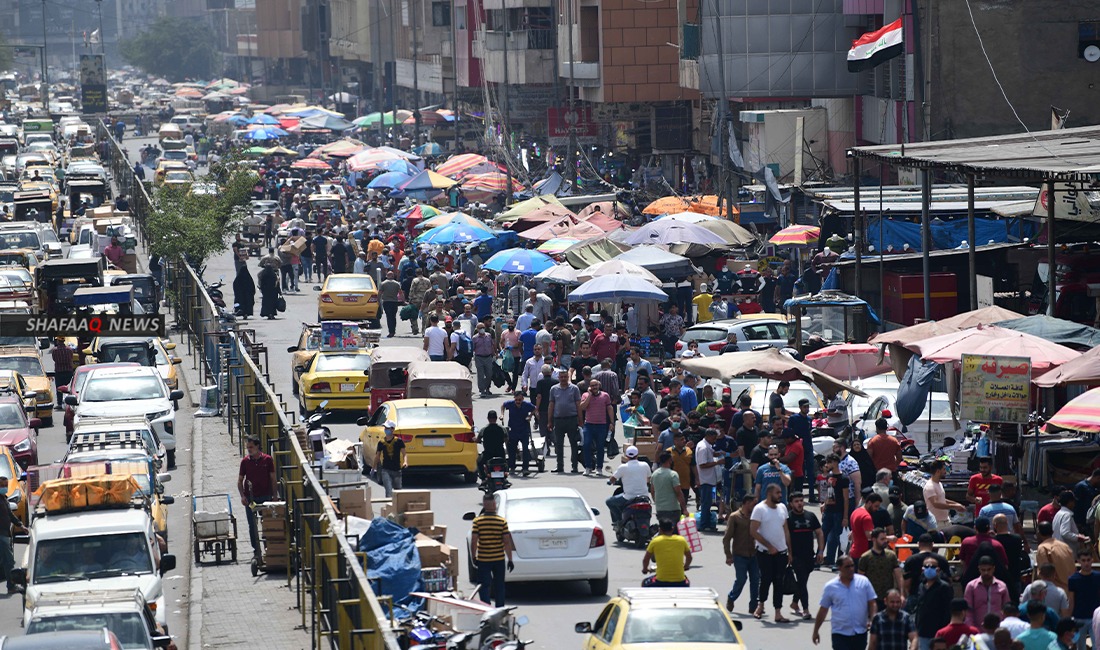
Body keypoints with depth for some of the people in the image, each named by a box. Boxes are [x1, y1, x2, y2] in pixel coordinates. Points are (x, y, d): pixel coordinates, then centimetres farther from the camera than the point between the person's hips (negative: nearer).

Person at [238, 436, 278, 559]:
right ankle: (256, 549, 10)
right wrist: (242, 496, -6)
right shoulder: (245, 461, 1)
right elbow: (240, 480, 6)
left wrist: (275, 496, -2)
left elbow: (273, 479, 3)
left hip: (265, 496, -1)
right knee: (252, 525, 3)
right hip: (250, 498, 1)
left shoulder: (267, 460, -2)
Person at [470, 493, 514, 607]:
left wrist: (474, 556, 5)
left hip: (483, 559, -1)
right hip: (499, 559, 1)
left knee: (484, 586, 3)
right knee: (499, 586, 14)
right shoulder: (502, 521, -6)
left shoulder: (477, 521, -8)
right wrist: (510, 560, 0)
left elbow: (474, 541, -9)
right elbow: (507, 542, -7)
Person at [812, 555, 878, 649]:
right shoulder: (830, 587, -2)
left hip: (860, 632, 2)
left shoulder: (863, 582, 0)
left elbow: (872, 603, 1)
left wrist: (872, 620, -15)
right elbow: (823, 610, 5)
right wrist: (816, 631, 9)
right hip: (840, 633, -2)